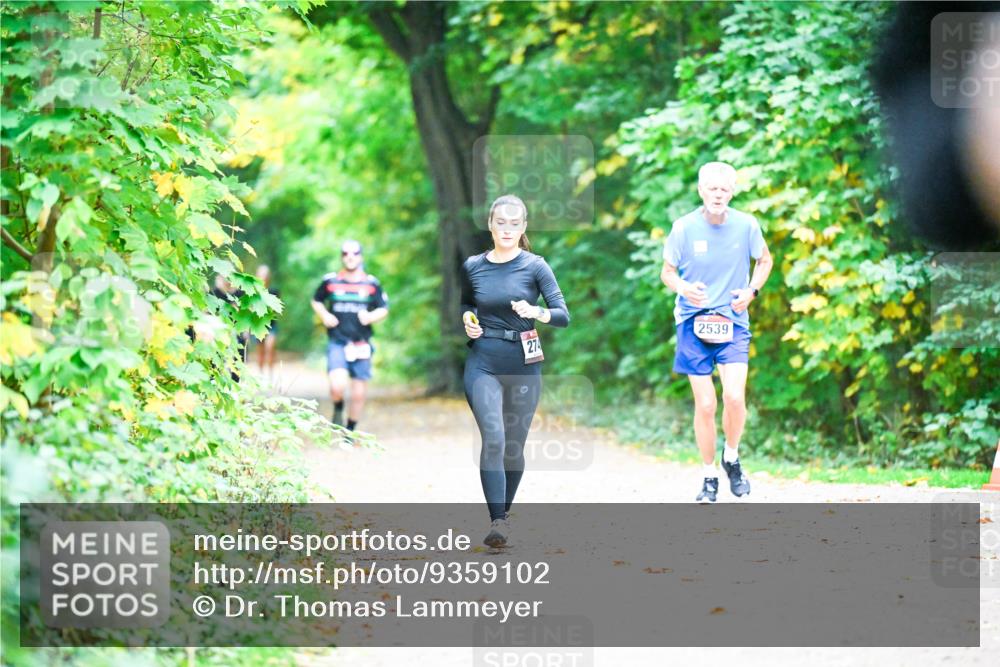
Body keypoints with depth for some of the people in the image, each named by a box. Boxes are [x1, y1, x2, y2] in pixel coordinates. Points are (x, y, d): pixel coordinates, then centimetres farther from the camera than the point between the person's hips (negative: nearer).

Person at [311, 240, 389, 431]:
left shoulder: (371, 284, 4)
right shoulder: (330, 281, 3)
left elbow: (384, 309, 9)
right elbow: (316, 301, 18)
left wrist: (370, 317, -12)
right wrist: (324, 315, -1)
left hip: (361, 345, 1)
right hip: (337, 343, -1)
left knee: (359, 394, 5)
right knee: (337, 386, -22)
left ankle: (350, 431, 24)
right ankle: (338, 409, 11)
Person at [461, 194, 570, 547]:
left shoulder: (534, 266, -3)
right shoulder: (472, 266, 5)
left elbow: (563, 315, -8)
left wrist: (536, 312, -27)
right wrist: (467, 320, 1)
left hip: (523, 364, 0)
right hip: (483, 363, 0)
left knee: (514, 444, 10)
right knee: (493, 439, -16)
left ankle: (505, 511, 30)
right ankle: (497, 521, -19)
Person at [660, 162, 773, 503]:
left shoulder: (746, 225, -3)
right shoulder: (684, 228, -5)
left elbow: (765, 260, 15)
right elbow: (667, 272, 5)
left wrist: (752, 290, -2)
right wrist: (683, 287, -17)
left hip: (733, 322, 0)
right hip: (693, 323, 0)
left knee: (734, 397, -17)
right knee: (705, 404, -2)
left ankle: (731, 458, 12)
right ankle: (709, 477, 16)